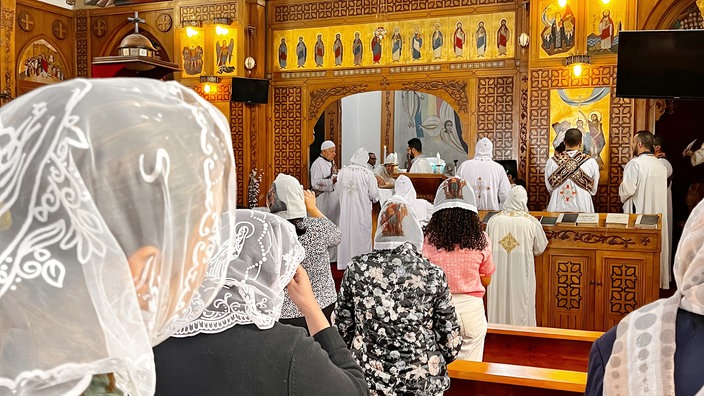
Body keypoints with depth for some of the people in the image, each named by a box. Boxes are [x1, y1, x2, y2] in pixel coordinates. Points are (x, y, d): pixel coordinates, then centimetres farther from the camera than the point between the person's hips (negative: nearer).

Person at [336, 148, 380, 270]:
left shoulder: (343, 171, -7)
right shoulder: (368, 174, -14)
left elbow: (339, 186, 4)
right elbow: (374, 193, -9)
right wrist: (372, 199, 13)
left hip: (346, 210, 3)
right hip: (362, 210, -3)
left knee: (346, 233, 13)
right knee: (362, 235, 8)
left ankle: (345, 262, 21)